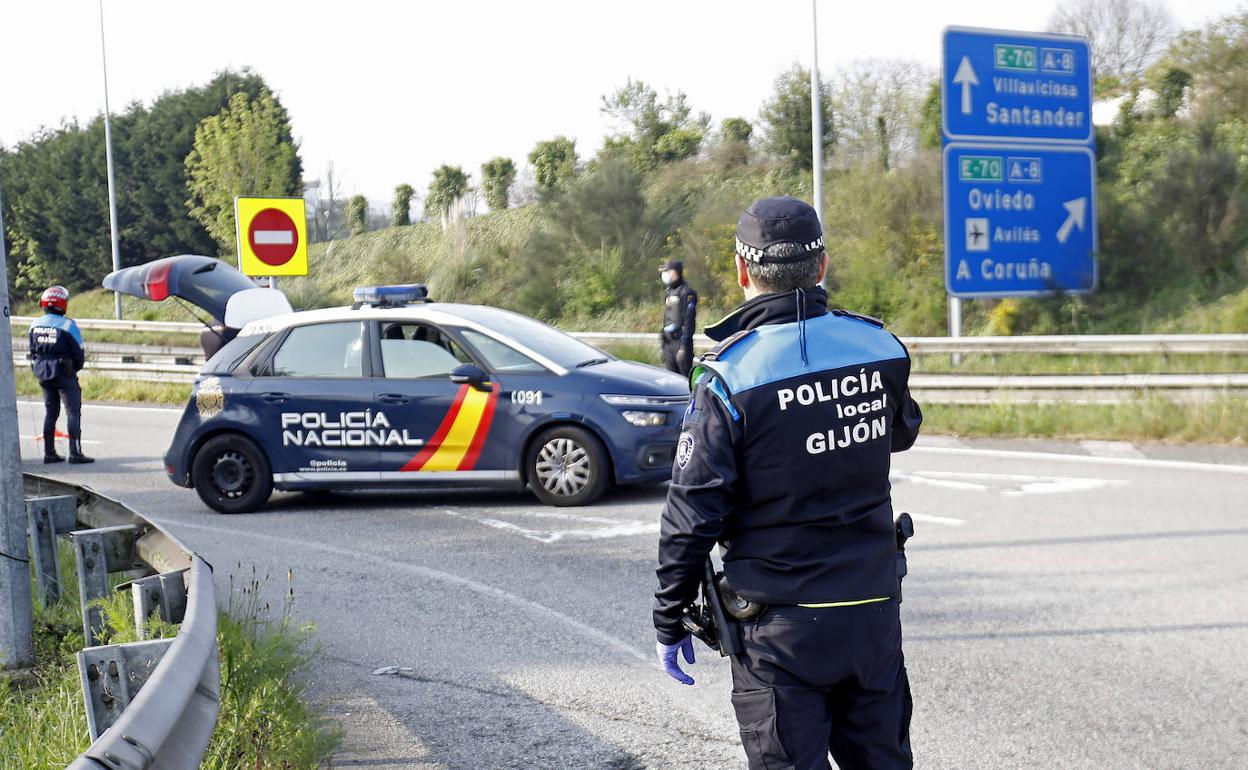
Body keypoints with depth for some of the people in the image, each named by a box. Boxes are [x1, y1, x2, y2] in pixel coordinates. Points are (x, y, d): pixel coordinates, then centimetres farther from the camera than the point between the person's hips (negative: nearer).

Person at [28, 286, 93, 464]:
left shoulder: (35, 325, 3)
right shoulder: (67, 325, -14)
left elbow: (33, 351, 9)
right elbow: (78, 353, -9)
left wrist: (40, 369, 19)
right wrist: (75, 369, 9)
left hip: (43, 375, 6)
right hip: (64, 374, -6)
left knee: (50, 412, 14)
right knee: (73, 412, -3)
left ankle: (49, 452, 15)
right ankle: (75, 453, -9)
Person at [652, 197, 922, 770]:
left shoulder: (728, 377, -15)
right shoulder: (880, 348, -1)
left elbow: (693, 514, -12)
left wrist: (669, 621, -1)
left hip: (780, 626, -4)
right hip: (874, 611, 4)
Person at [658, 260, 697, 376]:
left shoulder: (686, 293, -10)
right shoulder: (670, 292, 18)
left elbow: (689, 322, -16)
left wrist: (684, 346, -21)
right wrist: (662, 342, 19)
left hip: (681, 341, -9)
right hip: (669, 342, 9)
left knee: (686, 377, -7)